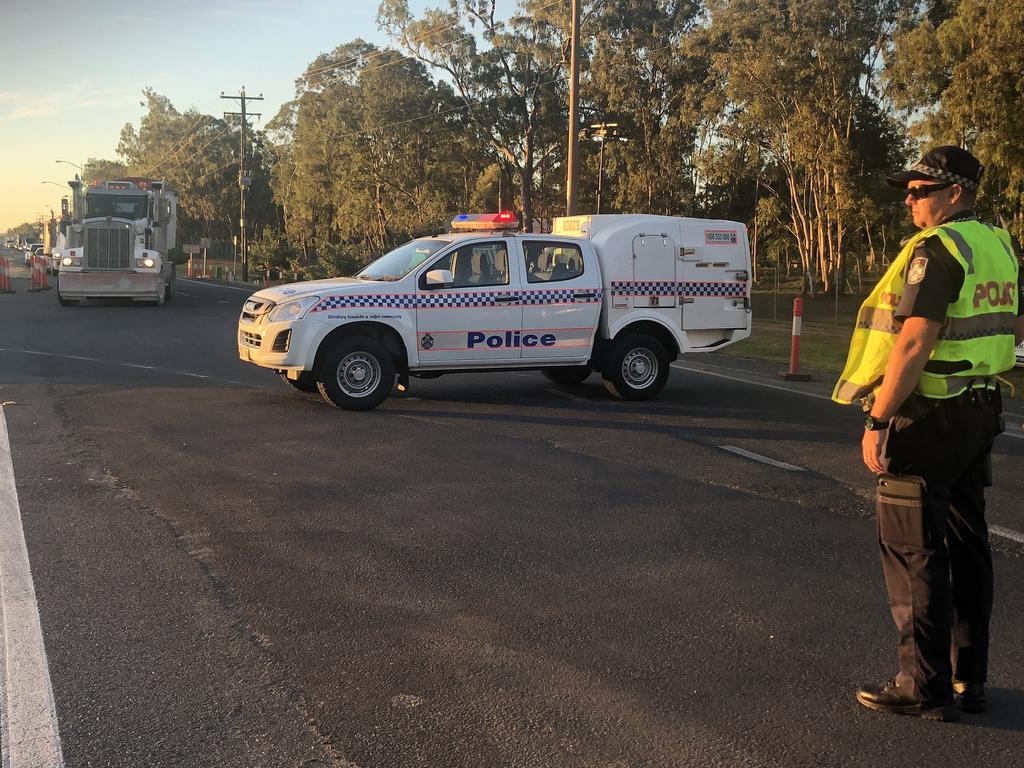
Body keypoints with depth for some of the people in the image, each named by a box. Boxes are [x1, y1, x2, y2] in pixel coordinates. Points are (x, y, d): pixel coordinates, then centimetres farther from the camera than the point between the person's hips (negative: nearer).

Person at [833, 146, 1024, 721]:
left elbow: (915, 343, -24)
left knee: (913, 550, -1)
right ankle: (970, 679, 23)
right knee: (966, 544, 15)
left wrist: (877, 420, -22)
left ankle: (925, 688, 5)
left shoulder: (936, 249, -17)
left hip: (930, 416, -9)